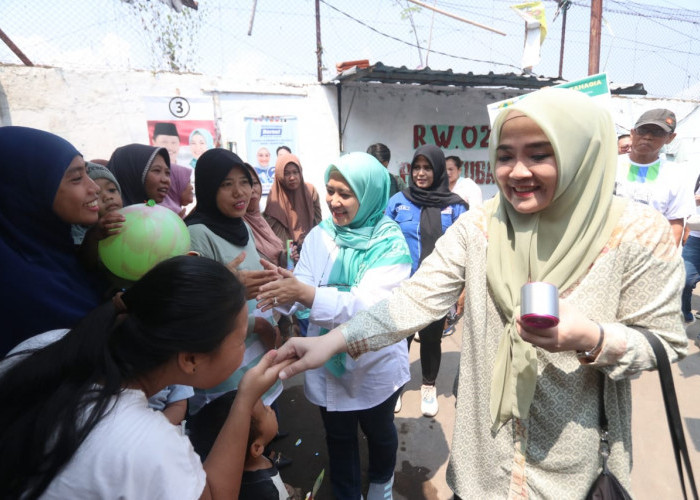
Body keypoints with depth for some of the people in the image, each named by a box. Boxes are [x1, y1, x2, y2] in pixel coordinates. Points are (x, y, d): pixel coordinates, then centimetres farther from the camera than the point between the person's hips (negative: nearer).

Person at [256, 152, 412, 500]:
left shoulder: (390, 243, -18)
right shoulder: (319, 236, -6)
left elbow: (371, 304, -31)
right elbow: (301, 295, -13)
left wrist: (307, 293, -42)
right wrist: (285, 289, -36)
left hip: (375, 364, -2)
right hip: (327, 363, 2)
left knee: (378, 432, 25)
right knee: (338, 436, 23)